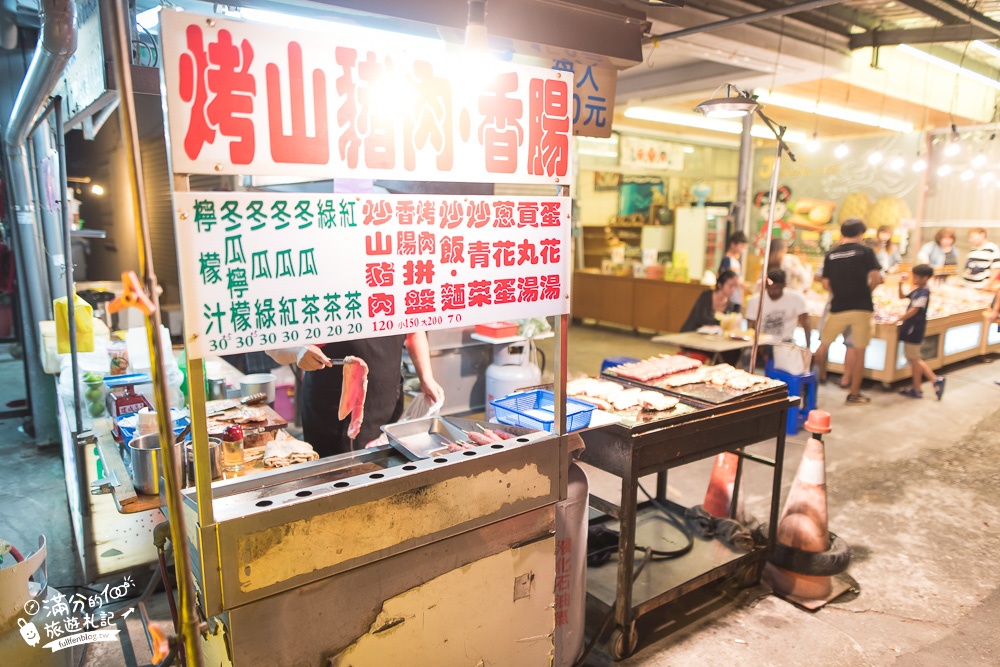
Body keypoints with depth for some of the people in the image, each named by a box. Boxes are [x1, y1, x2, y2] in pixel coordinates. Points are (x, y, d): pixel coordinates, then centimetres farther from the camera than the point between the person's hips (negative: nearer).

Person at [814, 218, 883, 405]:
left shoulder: (831, 254, 4)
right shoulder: (866, 251, -2)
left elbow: (826, 284, 4)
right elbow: (876, 278, -10)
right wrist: (868, 289, 10)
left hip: (838, 308, 1)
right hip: (862, 308, -1)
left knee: (824, 344, 20)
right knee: (859, 351, 7)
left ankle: (820, 377, 29)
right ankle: (854, 394, 10)